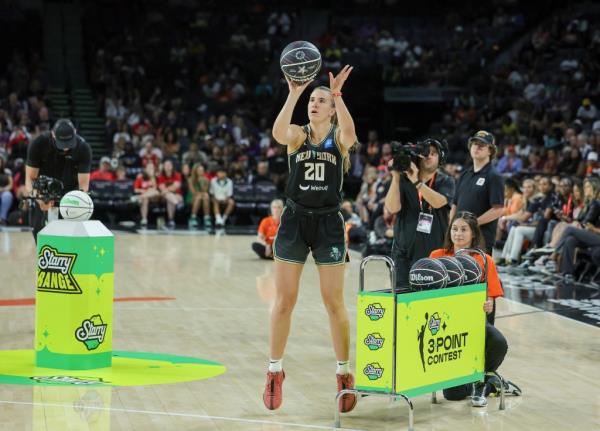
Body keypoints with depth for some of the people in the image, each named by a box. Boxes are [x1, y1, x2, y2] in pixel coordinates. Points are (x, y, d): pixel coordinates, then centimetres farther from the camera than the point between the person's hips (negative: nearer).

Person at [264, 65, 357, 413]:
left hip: (328, 223, -1)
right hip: (295, 221, 1)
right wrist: (294, 94, -33)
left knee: (335, 302, 2)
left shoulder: (339, 137, 0)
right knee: (284, 300, 4)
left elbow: (350, 132, -26)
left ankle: (344, 373, 13)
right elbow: (278, 132, -23)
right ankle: (275, 372, 15)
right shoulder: (297, 135, 2)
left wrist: (337, 94, -36)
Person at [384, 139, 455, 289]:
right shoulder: (403, 179, 6)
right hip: (404, 253, 1)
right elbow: (392, 208, -7)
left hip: (434, 253, -1)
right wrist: (396, 177, -13)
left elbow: (438, 202, -16)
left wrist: (416, 182, -24)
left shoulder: (446, 181, 5)